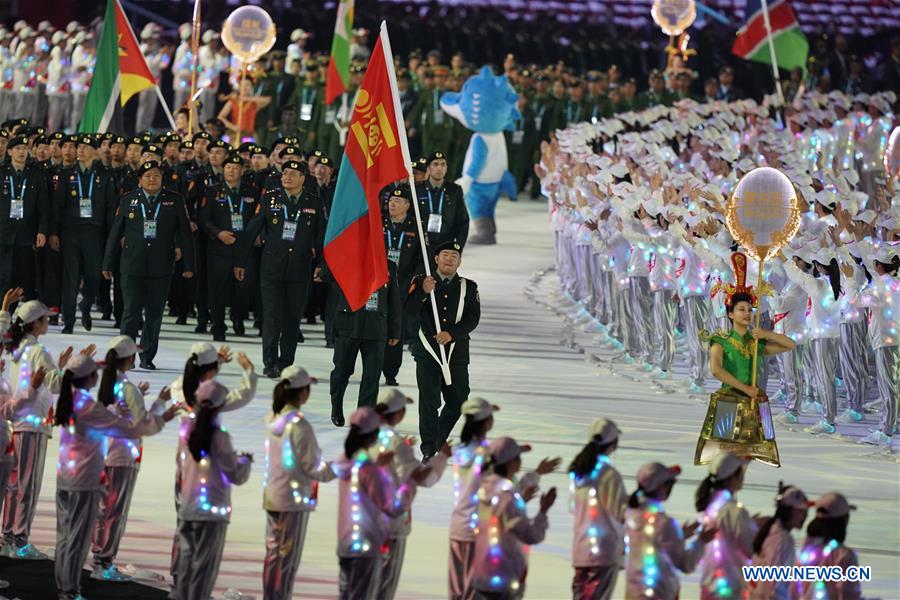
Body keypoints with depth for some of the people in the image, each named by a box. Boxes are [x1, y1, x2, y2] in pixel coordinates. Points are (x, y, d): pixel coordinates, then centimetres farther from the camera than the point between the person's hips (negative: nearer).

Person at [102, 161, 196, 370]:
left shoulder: (174, 201, 6)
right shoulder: (128, 200, 6)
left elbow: (185, 234, 7)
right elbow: (115, 233, 10)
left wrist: (188, 265, 4)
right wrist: (108, 264, 9)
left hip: (161, 267, 1)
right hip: (132, 266, -1)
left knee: (154, 313, 5)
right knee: (132, 311, -7)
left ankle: (147, 356, 15)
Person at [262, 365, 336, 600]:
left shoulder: (273, 420, 3)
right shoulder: (299, 425, -19)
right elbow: (313, 466, -14)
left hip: (271, 496, 7)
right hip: (294, 498, -7)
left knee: (273, 552, 14)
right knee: (288, 556, 1)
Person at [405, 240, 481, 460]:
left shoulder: (469, 287, 8)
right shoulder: (421, 282, 4)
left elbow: (473, 318, -1)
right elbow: (409, 311, -8)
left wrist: (452, 334, -16)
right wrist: (423, 292, -25)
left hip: (456, 350, 3)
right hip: (427, 350, -2)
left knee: (458, 400, 6)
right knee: (429, 400, -9)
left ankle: (439, 440, 28)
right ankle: (429, 450, -3)